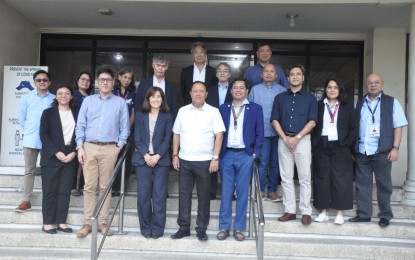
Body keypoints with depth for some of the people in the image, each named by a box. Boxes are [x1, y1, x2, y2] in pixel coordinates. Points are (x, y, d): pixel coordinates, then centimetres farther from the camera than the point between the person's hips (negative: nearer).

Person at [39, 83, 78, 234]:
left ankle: (61, 222, 10)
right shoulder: (48, 113, 4)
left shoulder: (76, 114, 11)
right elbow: (43, 134, -4)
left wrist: (74, 152, -8)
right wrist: (56, 152, -14)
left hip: (70, 157, 2)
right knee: (50, 190, 1)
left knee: (65, 190, 3)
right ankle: (48, 223, 9)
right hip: (51, 157, -2)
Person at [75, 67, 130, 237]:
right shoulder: (88, 101, 11)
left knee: (105, 187, 4)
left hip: (110, 149, -1)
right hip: (89, 147, 1)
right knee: (89, 187, 1)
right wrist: (80, 147, -1)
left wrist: (119, 146, -5)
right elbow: (80, 126, 8)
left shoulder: (120, 103, 7)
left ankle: (103, 223, 11)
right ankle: (88, 223, 8)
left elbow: (124, 128, 5)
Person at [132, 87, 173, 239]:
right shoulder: (140, 116, 10)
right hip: (143, 159, 1)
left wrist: (157, 156, -12)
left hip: (161, 160, -1)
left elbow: (167, 139, 0)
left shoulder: (167, 117, 7)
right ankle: (145, 228, 12)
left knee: (159, 196, -1)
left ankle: (157, 228, 8)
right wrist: (145, 155, -11)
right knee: (143, 196, 1)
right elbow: (137, 139, 3)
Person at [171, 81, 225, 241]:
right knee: (184, 195, 8)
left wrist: (215, 158, -12)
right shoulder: (182, 111, 8)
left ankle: (201, 229, 18)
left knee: (203, 196, 6)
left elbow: (219, 135, -5)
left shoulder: (213, 112, -1)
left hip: (205, 161, -3)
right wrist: (175, 155, 4)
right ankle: (184, 227, 20)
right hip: (184, 160, 3)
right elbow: (176, 134, 11)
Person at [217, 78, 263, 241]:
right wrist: (218, 153, 2)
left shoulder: (255, 109, 5)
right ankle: (224, 227, 13)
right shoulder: (223, 108, 10)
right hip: (226, 154, 2)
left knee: (242, 192, 3)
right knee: (226, 192, 5)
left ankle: (239, 228, 13)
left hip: (245, 155, -1)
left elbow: (259, 133, 3)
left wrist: (255, 153, -5)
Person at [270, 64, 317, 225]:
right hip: (284, 140, 2)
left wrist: (297, 137, -12)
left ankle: (306, 212, 6)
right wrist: (285, 138, -8)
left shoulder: (310, 98, 6)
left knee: (304, 177, -1)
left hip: (302, 140, -2)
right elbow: (274, 120, 5)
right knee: (286, 178, 4)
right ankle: (290, 210, 12)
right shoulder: (280, 98, 11)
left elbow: (312, 121, -2)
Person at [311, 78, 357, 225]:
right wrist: (314, 143, -5)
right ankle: (323, 212, 12)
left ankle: (340, 213, 8)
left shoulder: (347, 106, 6)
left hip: (340, 147, -1)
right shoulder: (318, 105, 7)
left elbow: (354, 128, 4)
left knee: (340, 179, 0)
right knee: (322, 179, 3)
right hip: (321, 147, 1)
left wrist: (347, 144, -8)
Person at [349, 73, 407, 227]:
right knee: (362, 184, 7)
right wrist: (352, 148, 6)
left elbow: (398, 126, 0)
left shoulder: (391, 102, 3)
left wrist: (395, 148, -8)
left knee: (383, 184, 6)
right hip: (361, 151, 3)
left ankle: (385, 215, 19)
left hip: (382, 151, -3)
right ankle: (363, 214, 17)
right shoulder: (359, 104, 11)